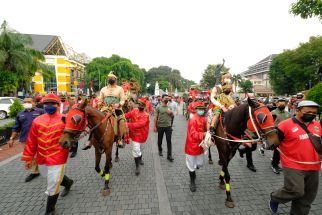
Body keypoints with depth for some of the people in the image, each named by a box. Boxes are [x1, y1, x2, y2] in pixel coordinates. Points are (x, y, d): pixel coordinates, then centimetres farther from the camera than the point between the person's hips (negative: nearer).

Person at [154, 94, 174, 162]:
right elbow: (155, 117, -5)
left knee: (169, 140, -1)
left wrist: (171, 113, -9)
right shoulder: (158, 107, -5)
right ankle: (160, 150, 40)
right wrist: (155, 126, -7)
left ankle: (169, 155, 7)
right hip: (160, 126, -1)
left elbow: (172, 116, 14)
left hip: (168, 126, 1)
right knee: (160, 140, 15)